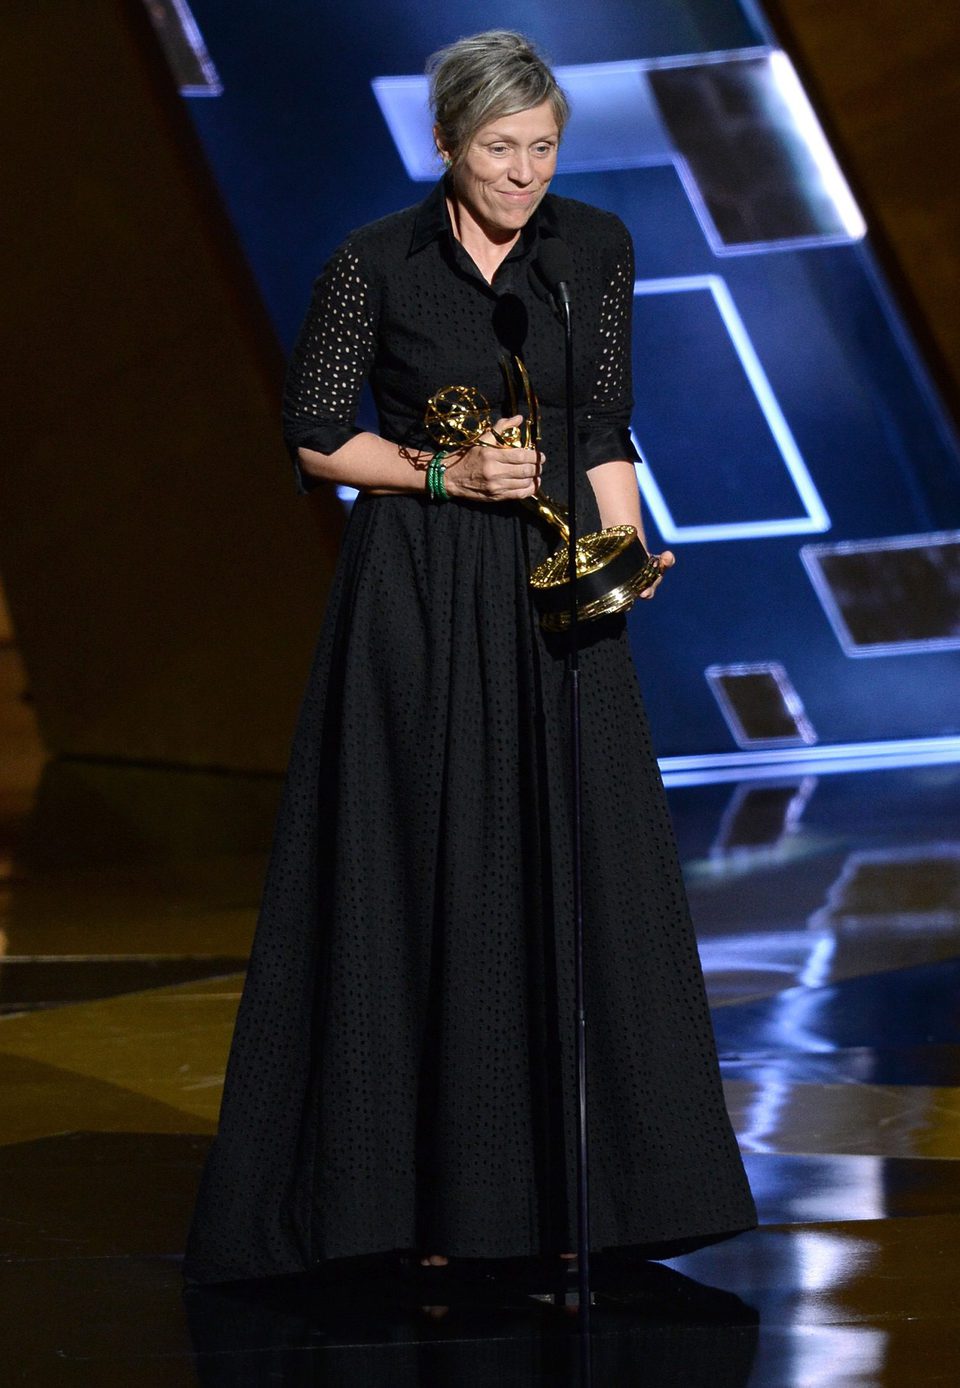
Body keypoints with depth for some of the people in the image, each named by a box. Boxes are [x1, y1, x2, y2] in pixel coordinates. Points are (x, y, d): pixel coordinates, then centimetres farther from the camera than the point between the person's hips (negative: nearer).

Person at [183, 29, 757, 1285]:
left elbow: (606, 427, 5)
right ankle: (418, 1184, 8)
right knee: (418, 874, 0)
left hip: (550, 583, 2)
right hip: (415, 593, -2)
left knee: (575, 865, 1)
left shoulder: (595, 248, 3)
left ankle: (564, 1181, 9)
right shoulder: (374, 263, -4)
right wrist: (446, 473, -13)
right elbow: (313, 439, 0)